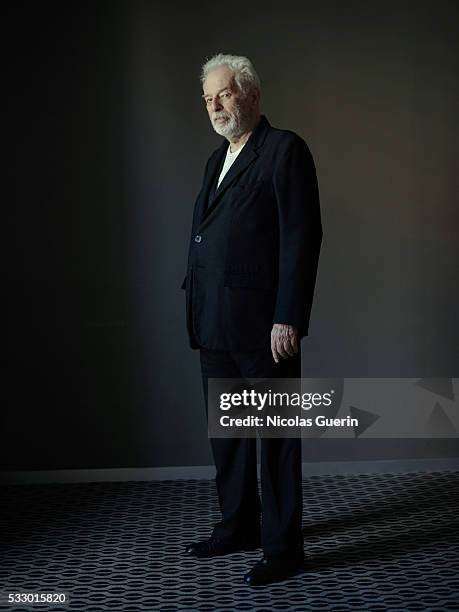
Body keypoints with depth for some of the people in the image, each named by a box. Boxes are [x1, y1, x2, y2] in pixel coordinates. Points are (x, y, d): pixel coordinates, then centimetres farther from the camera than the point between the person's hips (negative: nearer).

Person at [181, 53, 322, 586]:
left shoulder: (284, 150, -6)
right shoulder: (216, 161, 19)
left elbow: (302, 238, -13)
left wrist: (288, 318, -18)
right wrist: (197, 310, 12)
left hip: (262, 324, -8)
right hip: (215, 324, 8)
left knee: (275, 437, 1)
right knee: (226, 432, 15)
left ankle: (282, 547, 12)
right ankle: (238, 527, 30)